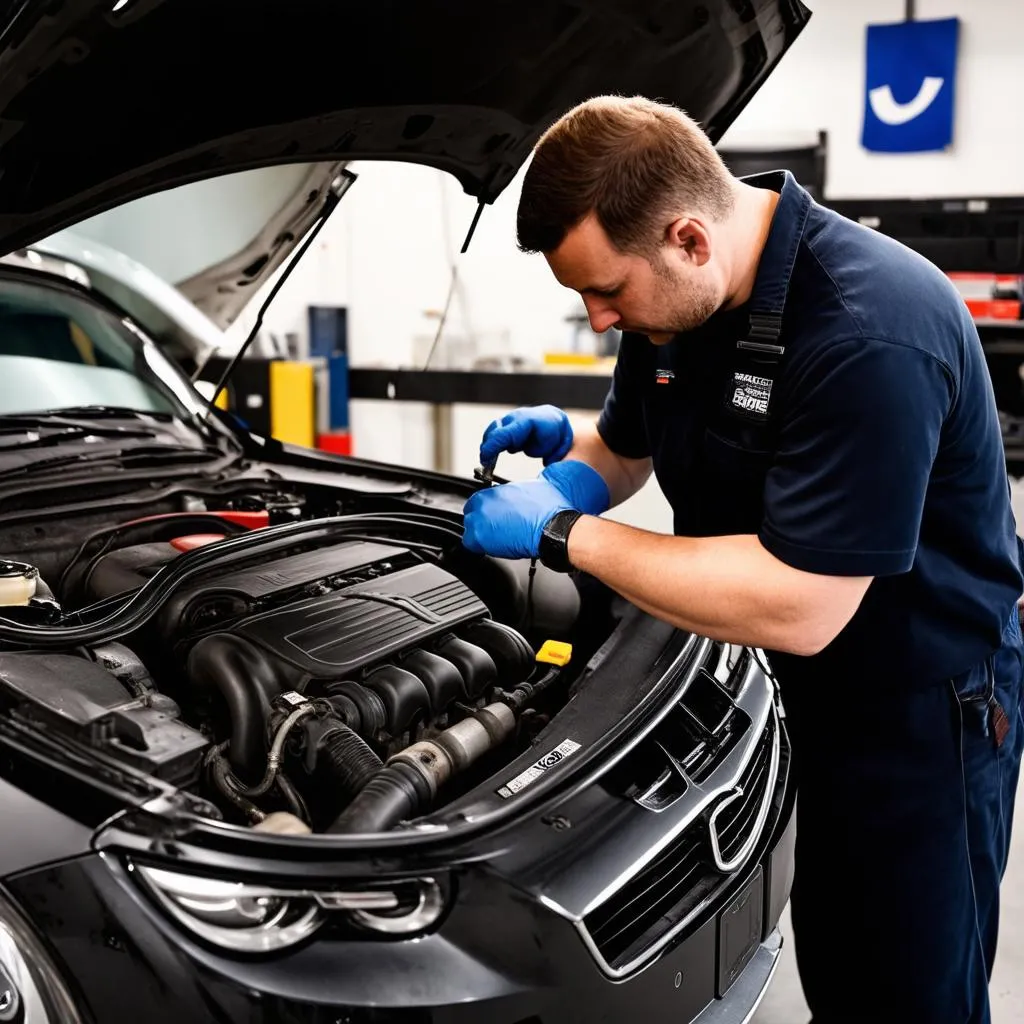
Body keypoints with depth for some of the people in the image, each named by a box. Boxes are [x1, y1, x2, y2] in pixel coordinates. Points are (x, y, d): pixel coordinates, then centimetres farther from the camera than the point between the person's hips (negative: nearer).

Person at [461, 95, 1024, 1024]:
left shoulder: (869, 336, -30)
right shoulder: (672, 299, -3)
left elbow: (797, 609, -33)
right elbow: (623, 451, 15)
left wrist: (565, 536, -26)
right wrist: (567, 445, -10)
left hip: (919, 707, -7)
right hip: (787, 690, 7)